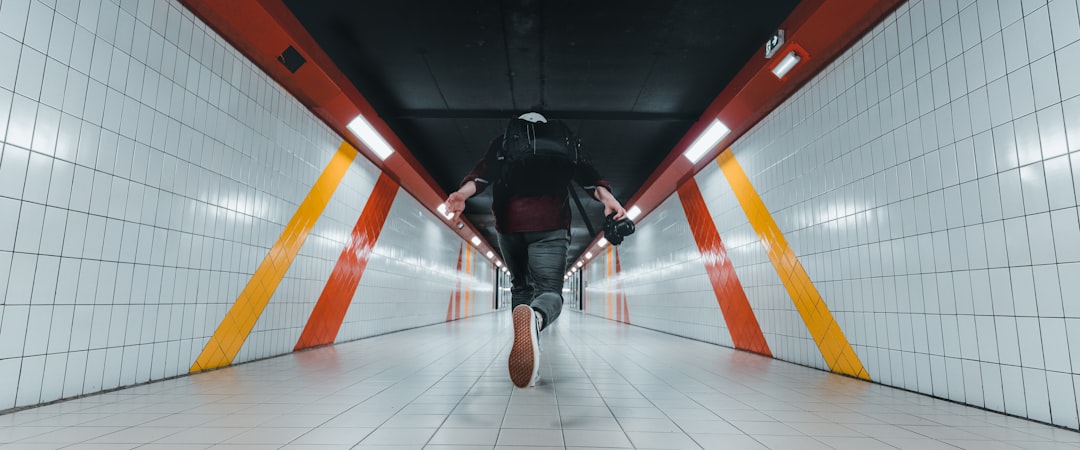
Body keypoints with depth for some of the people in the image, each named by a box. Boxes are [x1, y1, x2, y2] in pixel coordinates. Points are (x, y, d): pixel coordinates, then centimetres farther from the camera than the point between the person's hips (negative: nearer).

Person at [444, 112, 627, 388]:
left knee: (520, 286, 20)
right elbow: (587, 176, 3)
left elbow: (483, 172, 1)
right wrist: (607, 197, -10)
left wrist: (463, 193, -14)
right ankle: (535, 318, -47)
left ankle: (529, 364, 15)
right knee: (549, 290, -9)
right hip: (550, 225, -2)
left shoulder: (502, 142, 21)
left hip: (509, 223, 2)